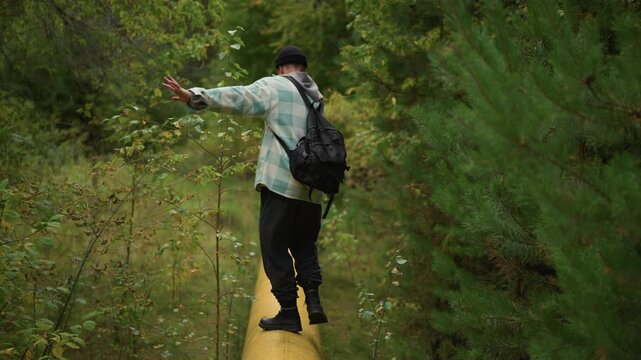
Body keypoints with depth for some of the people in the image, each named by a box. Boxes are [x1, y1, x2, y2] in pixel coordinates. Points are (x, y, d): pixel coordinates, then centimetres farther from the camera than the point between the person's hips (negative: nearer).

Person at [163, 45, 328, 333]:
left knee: (275, 248, 2)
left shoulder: (274, 87, -1)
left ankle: (289, 312, 1)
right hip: (311, 188, 6)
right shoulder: (316, 96, 18)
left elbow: (237, 98, -13)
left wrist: (194, 97, -19)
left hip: (280, 183, -6)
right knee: (304, 244, 19)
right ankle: (313, 299, 1)